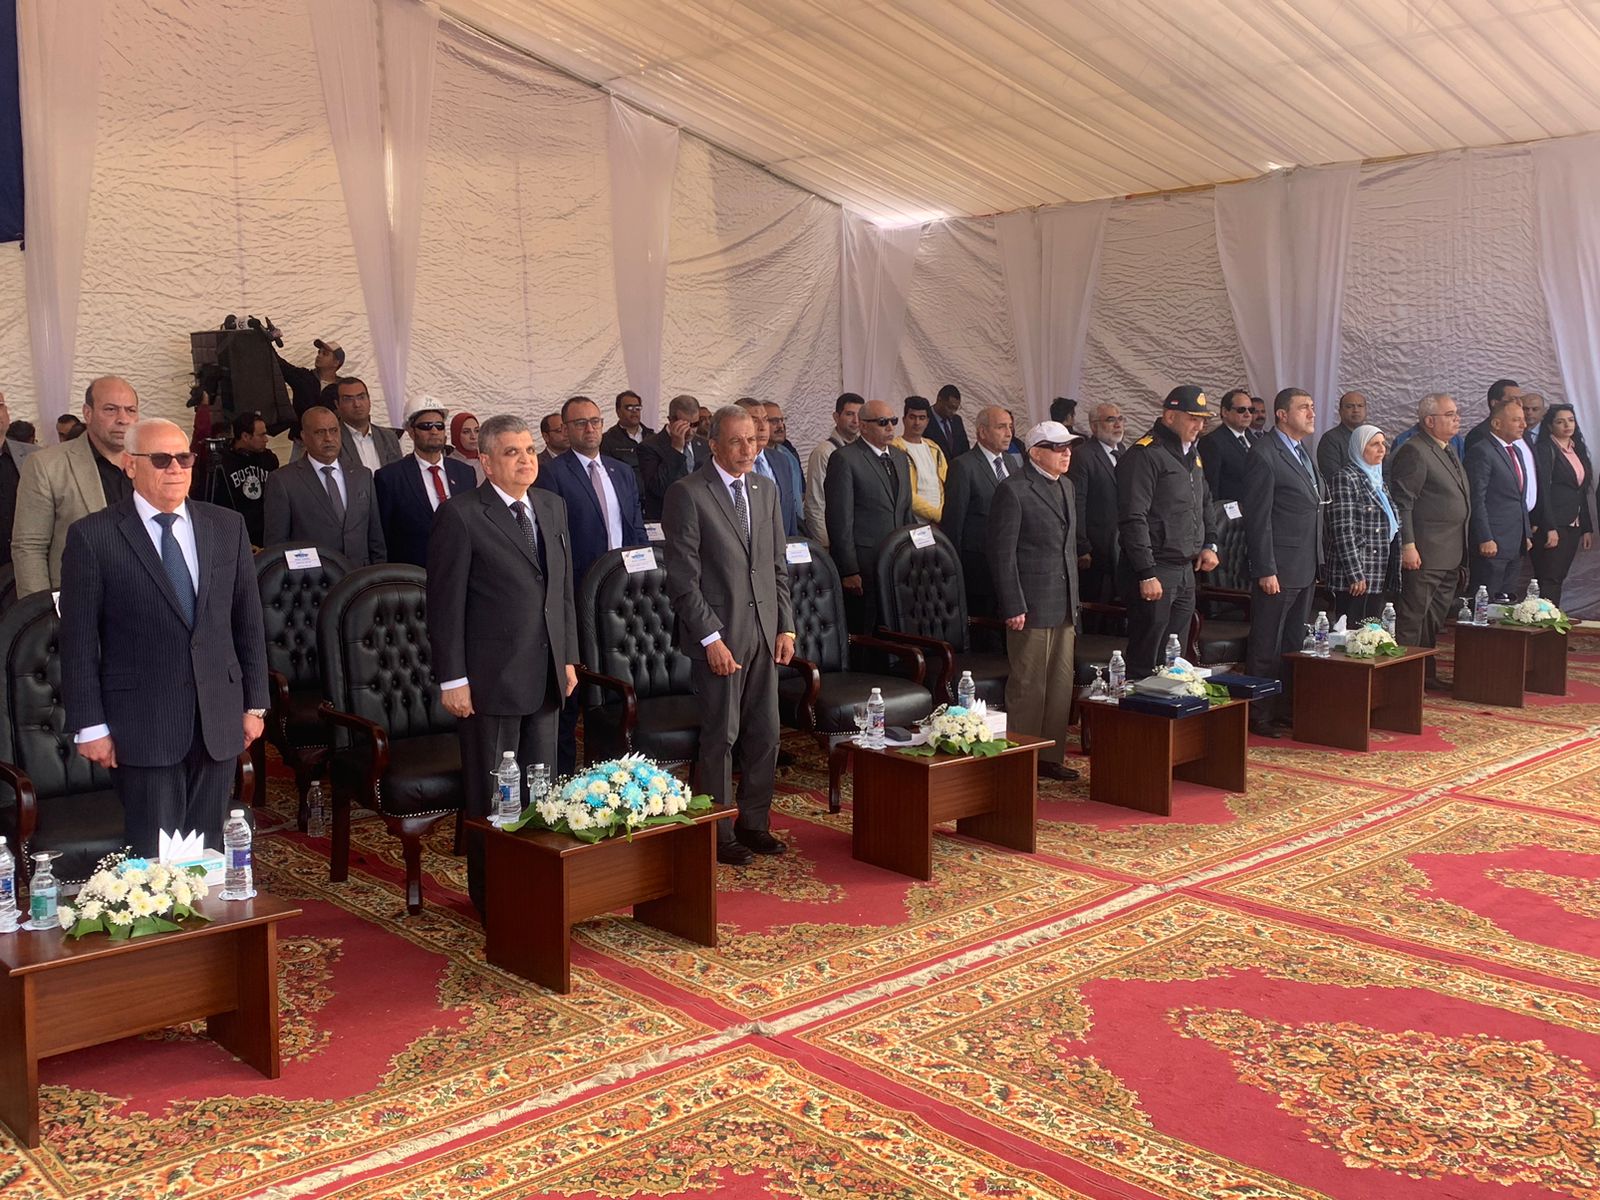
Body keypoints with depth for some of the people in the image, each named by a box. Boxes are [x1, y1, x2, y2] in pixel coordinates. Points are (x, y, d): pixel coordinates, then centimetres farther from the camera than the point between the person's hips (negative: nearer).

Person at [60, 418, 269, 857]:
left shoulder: (227, 527, 7)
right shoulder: (93, 536, -4)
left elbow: (249, 621, 10)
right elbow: (79, 640, -3)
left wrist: (255, 704, 8)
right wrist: (90, 726, -6)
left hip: (219, 718, 3)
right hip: (141, 725, -3)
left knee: (208, 853, 9)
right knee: (154, 859, 2)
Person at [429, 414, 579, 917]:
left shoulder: (552, 507, 10)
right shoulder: (460, 515, -11)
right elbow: (445, 603, -11)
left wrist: (568, 657, 13)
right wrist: (452, 679, -13)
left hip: (545, 677, 6)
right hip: (490, 679, -6)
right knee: (491, 795, 5)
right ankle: (491, 894, 19)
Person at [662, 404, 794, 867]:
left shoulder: (766, 491, 12)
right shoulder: (687, 494, -9)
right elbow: (683, 577, -12)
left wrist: (786, 626, 8)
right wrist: (711, 638, -16)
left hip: (764, 632, 6)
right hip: (718, 635, -6)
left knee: (765, 734, 11)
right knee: (721, 737, 2)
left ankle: (754, 823, 25)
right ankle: (718, 833, 16)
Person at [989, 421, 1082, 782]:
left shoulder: (1065, 486, 15)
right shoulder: (1013, 490, -11)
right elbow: (1002, 553, -13)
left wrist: (1074, 600, 18)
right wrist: (1013, 607, -16)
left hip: (1064, 605, 8)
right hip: (1031, 604, -8)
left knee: (1062, 683, 11)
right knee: (1028, 687, -2)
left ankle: (1049, 756, 22)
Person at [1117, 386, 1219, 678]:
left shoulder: (1192, 453, 15)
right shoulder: (1145, 454, -14)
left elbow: (1204, 503, 30)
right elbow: (1133, 519, -18)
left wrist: (1209, 544, 14)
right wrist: (1147, 574, -21)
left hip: (1186, 570, 9)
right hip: (1154, 572, -9)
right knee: (1145, 662, -3)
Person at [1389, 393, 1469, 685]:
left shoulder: (1449, 450, 17)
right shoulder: (1414, 452, -14)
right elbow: (1401, 502, -18)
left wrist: (1461, 551, 21)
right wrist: (1408, 546, -22)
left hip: (1450, 556, 10)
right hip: (1424, 555, -10)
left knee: (1434, 621, 17)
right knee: (1411, 619, -4)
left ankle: (1427, 673, 26)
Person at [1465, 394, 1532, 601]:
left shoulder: (1517, 450, 18)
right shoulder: (1482, 452, -11)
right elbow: (1477, 500, -15)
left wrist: (1526, 534, 18)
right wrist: (1485, 540, -18)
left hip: (1516, 545, 9)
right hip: (1492, 544, -9)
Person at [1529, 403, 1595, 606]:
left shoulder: (1577, 450, 17)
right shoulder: (1545, 449, -6)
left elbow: (1582, 492, 19)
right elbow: (1543, 489, -13)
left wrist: (1587, 528, 14)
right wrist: (1550, 528, -19)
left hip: (1573, 526, 7)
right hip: (1552, 526, -7)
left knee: (1558, 579, 7)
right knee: (1549, 580, -9)